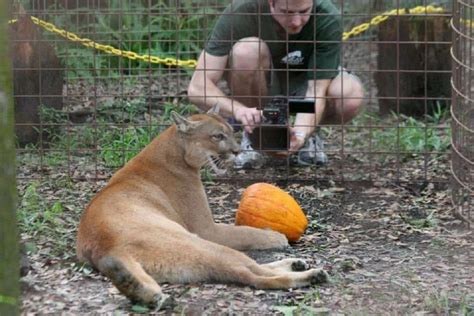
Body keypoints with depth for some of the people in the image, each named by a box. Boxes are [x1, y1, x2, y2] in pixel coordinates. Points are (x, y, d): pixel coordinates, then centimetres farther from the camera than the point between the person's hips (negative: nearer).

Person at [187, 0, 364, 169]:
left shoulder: (328, 18, -29)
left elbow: (317, 91, -31)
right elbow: (198, 88, -35)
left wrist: (300, 134, -50)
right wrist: (238, 110, -53)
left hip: (303, 85, 0)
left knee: (351, 96, -33)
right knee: (247, 50, -35)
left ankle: (307, 133, 0)